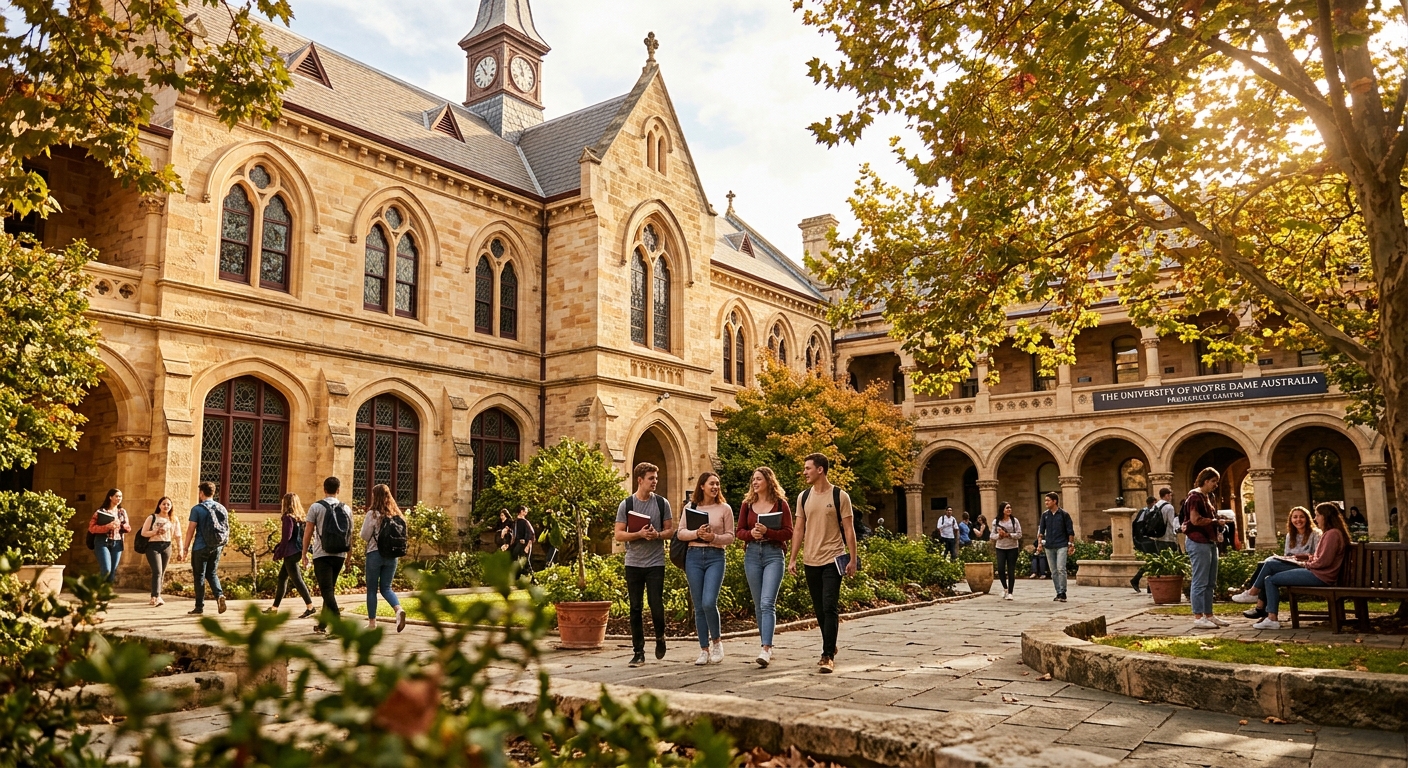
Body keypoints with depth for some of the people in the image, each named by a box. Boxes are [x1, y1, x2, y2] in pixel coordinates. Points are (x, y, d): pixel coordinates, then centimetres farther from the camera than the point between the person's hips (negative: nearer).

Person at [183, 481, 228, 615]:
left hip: (201, 547, -4)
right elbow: (226, 529, 11)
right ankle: (219, 595, -8)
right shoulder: (222, 508, 8)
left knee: (199, 576, 6)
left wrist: (186, 547, -2)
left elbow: (191, 530, -10)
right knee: (212, 574, 16)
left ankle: (199, 607, 9)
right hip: (217, 547, 5)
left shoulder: (197, 509, -8)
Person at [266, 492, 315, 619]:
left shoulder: (288, 517, -12)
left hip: (291, 552, -9)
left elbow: (286, 537, -17)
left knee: (296, 579, -8)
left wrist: (278, 552, -9)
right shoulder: (299, 518, 11)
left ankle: (310, 607, -10)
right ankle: (274, 607, 25)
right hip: (297, 551, 9)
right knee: (282, 578, 17)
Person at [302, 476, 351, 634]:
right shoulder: (346, 509, 7)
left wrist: (304, 553, 6)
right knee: (330, 589, 17)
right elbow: (350, 534, 9)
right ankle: (321, 624, 24)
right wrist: (348, 556, 18)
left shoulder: (316, 507, -3)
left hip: (322, 555, -4)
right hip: (340, 555, 4)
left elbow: (308, 532, -3)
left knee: (327, 590, -8)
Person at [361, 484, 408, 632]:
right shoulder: (396, 514, 4)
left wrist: (364, 522, 11)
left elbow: (365, 536, -5)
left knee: (371, 589, 9)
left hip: (375, 553, -4)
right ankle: (399, 609, -14)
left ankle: (371, 622, 12)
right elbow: (402, 534, 9)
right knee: (386, 588, 11)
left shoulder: (373, 514, -10)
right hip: (392, 555, 4)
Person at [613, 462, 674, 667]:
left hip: (656, 563, 0)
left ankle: (660, 637, 25)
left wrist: (658, 535, -14)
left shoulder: (662, 503, 4)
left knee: (656, 604, -4)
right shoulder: (626, 504, 1)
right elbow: (618, 534, -1)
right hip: (633, 563, 0)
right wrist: (639, 534, -17)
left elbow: (670, 530, 7)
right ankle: (638, 651, 12)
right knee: (636, 608, 4)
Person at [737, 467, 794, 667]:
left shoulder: (780, 504, -1)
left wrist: (767, 532, -18)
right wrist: (751, 533, -11)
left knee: (767, 603, -15)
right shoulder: (747, 504, 9)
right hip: (752, 554, 4)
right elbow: (740, 531, 10)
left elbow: (788, 533, -4)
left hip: (774, 554, -4)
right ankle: (767, 646, 20)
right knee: (758, 604, 9)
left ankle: (766, 649, -20)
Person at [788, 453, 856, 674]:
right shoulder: (803, 497, 8)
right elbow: (798, 529, 10)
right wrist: (792, 559, 6)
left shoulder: (839, 496, -5)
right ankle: (830, 649, 27)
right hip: (810, 561, 5)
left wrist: (852, 559, -7)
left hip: (832, 560, -5)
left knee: (829, 608, -10)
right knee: (819, 609, 12)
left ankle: (828, 656, -7)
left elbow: (848, 530, -4)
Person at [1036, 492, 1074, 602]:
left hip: (1061, 546, -4)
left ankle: (1063, 593, -7)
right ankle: (1058, 593, 14)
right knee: (1053, 571, 7)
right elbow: (1041, 530, 9)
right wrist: (1039, 543, 0)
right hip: (1049, 547, 4)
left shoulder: (1064, 514, -3)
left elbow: (1070, 531, 0)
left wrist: (1070, 544, -4)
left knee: (1061, 569, -13)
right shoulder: (1045, 515, 8)